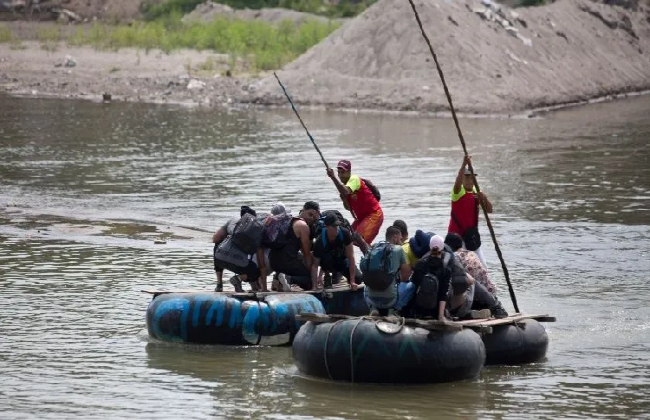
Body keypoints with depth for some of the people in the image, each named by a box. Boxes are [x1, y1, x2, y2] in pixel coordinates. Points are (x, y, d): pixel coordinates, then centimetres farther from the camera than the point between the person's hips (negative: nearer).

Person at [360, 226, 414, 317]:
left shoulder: (372, 248, 9)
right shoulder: (398, 249, -3)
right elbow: (405, 277, 4)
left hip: (371, 298, 4)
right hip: (389, 299, -4)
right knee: (411, 286, 19)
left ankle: (373, 308, 11)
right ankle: (394, 310, 3)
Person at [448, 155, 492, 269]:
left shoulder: (477, 194, 8)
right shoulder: (458, 192, -10)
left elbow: (489, 210, 1)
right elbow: (457, 182, -33)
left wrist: (485, 199, -20)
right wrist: (464, 165, -47)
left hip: (471, 235, 6)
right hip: (457, 235, -6)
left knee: (482, 267, 7)